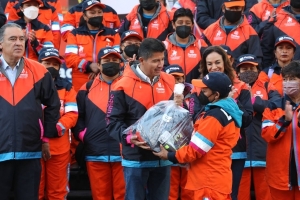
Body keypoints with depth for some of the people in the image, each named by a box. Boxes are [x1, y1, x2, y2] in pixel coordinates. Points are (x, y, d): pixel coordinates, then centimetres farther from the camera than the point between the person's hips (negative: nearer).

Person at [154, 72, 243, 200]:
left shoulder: (214, 117, -19)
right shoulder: (226, 112, 12)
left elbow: (195, 149, -17)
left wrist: (169, 155, -4)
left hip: (210, 182, -10)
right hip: (216, 180, 10)